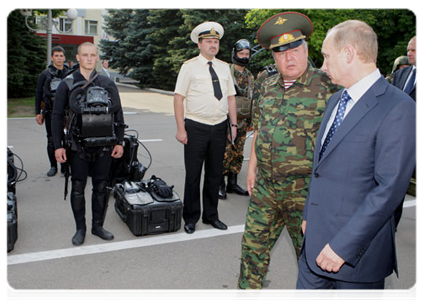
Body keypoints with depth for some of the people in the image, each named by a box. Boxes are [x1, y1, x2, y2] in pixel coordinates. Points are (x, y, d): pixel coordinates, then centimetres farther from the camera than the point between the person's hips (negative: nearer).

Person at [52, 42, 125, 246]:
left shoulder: (108, 84, 7)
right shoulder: (67, 85, 2)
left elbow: (118, 114, 10)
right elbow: (57, 116, 2)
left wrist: (119, 142, 5)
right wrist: (58, 146, -3)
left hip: (104, 146, 2)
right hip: (78, 147, -1)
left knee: (101, 187, 7)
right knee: (78, 188, 5)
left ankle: (98, 225, 23)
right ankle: (80, 228, 20)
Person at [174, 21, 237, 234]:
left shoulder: (224, 67, 12)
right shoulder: (189, 66, -2)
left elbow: (231, 97, 15)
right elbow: (178, 97, -5)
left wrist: (234, 124, 7)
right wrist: (180, 128, -12)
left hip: (219, 127, 5)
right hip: (196, 127, -4)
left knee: (215, 174, 12)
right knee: (193, 175, 2)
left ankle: (211, 215, 26)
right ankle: (190, 218, 18)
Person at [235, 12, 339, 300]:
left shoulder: (327, 86, -10)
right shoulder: (269, 86, 8)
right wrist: (252, 166, 15)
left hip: (305, 190, -5)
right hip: (265, 186, 6)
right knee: (254, 244, 17)